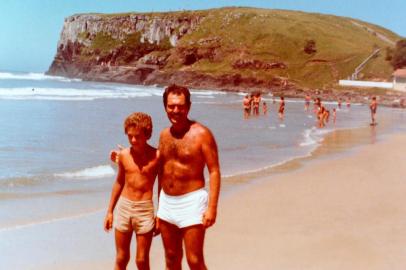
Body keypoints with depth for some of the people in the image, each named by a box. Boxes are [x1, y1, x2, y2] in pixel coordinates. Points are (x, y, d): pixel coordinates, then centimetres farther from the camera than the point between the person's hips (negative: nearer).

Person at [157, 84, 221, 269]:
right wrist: (159, 205, 17)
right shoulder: (164, 135, 8)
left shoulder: (201, 133, -11)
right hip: (166, 202, 6)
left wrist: (212, 207, -20)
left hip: (191, 202, -6)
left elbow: (214, 171, -13)